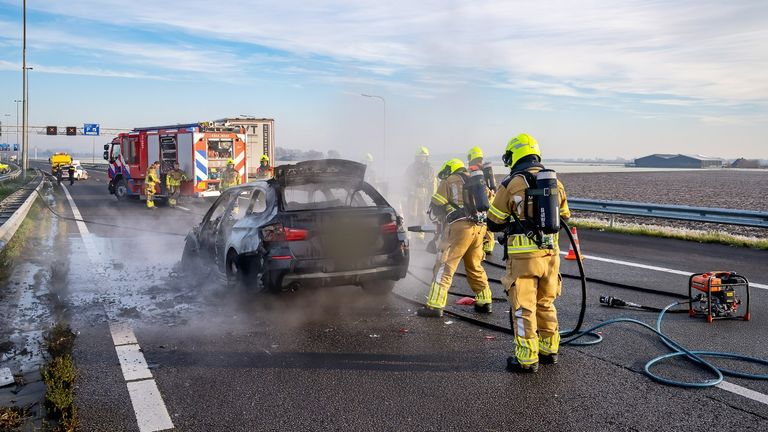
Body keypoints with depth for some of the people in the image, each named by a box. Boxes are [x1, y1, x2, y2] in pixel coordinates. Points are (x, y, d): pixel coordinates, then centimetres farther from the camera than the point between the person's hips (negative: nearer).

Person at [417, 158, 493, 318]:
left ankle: (435, 306, -7)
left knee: (444, 267, -4)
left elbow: (435, 207, 6)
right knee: (475, 267, 20)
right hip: (479, 228, 6)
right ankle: (484, 302, 25)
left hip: (459, 227, -6)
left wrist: (442, 219, 25)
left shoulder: (448, 181, 9)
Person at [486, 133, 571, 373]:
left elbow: (493, 223, -3)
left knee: (524, 308, 4)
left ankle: (527, 359, 10)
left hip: (524, 255, -5)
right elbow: (564, 217, 17)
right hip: (551, 253, 6)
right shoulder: (555, 182, 6)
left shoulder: (511, 184, -10)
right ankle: (549, 351, 30)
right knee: (546, 304, 19)